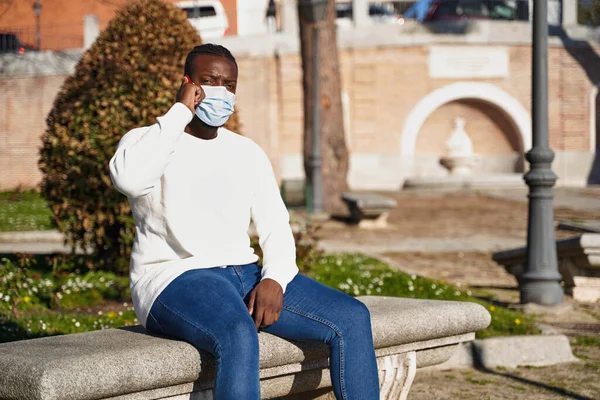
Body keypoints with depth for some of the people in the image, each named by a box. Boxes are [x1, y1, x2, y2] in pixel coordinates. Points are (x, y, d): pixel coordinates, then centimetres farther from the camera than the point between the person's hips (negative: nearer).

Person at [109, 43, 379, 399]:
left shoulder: (248, 152, 18)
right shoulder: (146, 141, 2)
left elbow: (276, 227, 11)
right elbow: (129, 179, -24)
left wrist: (274, 279, -11)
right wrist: (179, 112, -13)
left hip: (245, 273, 6)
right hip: (175, 279, -6)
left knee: (352, 318, -12)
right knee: (239, 336, -38)